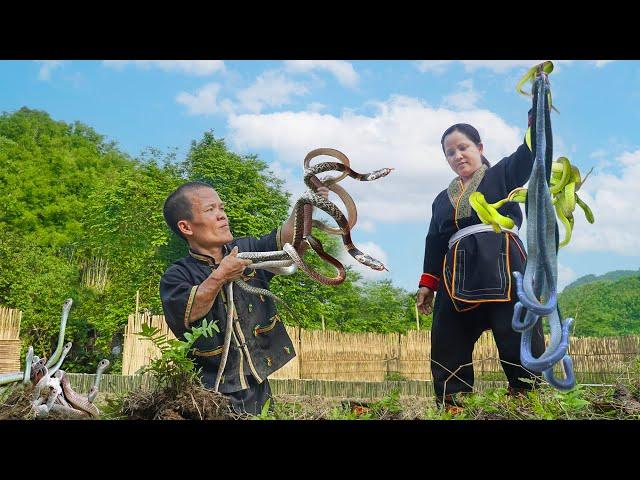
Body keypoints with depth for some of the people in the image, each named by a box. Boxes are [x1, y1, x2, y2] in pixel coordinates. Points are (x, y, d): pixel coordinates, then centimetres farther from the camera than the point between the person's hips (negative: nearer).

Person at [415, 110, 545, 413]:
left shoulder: (502, 175, 15)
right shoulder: (443, 199, 25)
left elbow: (531, 151, -2)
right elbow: (434, 243, 21)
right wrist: (427, 283, 12)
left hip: (503, 266, -4)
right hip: (457, 276, 4)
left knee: (520, 340, -9)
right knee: (448, 348, 1)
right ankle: (452, 409, 8)